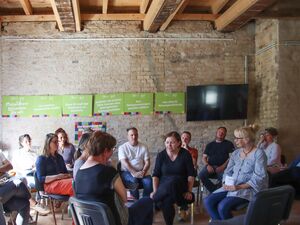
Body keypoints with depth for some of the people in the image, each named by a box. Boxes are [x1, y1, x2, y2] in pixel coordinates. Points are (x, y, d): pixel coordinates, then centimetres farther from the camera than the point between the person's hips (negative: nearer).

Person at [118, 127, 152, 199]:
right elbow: (124, 162, -8)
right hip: (127, 172, -2)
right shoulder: (123, 147, 4)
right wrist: (134, 173, -22)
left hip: (140, 173, 2)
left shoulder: (143, 147, 11)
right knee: (133, 180, -34)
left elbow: (147, 162, 5)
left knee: (148, 181, -28)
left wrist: (143, 172, -16)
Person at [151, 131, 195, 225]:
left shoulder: (185, 154, -1)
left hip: (181, 185, -1)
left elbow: (191, 174, -1)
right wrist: (155, 191, -9)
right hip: (164, 185, 2)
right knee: (167, 201, -34)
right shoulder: (161, 155, 3)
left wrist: (189, 191, -10)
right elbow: (155, 175, 3)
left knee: (173, 182, -39)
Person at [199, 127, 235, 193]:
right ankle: (214, 190, -11)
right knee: (201, 175, -29)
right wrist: (207, 165, -5)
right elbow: (204, 158, 17)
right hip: (210, 166, 2)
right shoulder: (210, 145, 23)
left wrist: (223, 166, -13)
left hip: (222, 167, -2)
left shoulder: (229, 144, 15)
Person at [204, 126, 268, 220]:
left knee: (222, 206, -29)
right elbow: (228, 171, 14)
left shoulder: (258, 153, -9)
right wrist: (226, 183, -7)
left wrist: (240, 187, -22)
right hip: (232, 187, 7)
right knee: (208, 201, -13)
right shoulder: (236, 153, 13)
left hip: (250, 189, -7)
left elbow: (259, 177, -16)